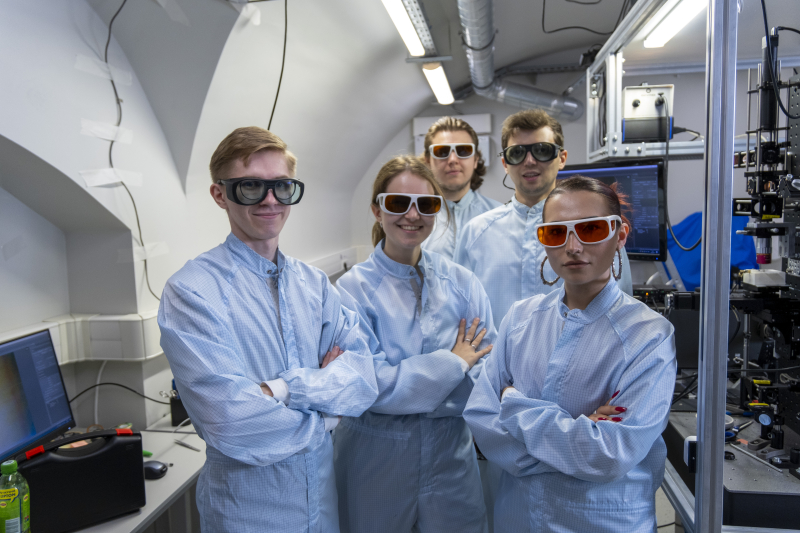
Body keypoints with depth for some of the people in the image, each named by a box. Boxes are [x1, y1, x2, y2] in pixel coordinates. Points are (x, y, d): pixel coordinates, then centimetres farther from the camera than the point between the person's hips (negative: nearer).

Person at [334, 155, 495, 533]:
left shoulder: (461, 282, -2)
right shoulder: (354, 288, -11)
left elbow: (488, 369, -7)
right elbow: (369, 386, -17)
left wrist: (407, 386, -19)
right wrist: (453, 363, -12)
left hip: (451, 454, 3)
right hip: (376, 457, -2)